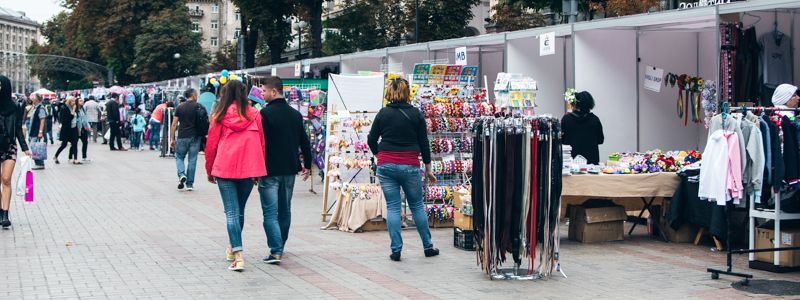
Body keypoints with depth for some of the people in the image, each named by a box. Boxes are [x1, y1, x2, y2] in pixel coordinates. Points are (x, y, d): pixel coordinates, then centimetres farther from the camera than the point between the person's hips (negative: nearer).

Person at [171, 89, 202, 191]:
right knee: (192, 160, 6)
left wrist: (173, 138, 8)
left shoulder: (179, 107, 2)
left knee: (179, 157, 17)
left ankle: (182, 174, -8)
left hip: (182, 137, 1)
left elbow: (174, 124, 1)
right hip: (195, 137, 0)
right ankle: (189, 184, 8)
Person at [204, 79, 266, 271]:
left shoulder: (220, 115, -1)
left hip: (225, 169, -2)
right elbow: (261, 144, 7)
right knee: (240, 211, 19)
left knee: (231, 213, -2)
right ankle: (233, 247, 34)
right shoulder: (254, 115, 3)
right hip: (248, 169, 2)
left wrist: (209, 171, 15)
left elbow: (211, 145, 3)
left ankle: (237, 256, -13)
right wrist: (259, 171, 16)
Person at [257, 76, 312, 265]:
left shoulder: (265, 113, -12)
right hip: (290, 170, 7)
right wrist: (307, 164, 23)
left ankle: (276, 251, -14)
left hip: (270, 171, -6)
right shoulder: (295, 114, 9)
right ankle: (280, 247, 28)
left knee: (270, 212, -5)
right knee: (285, 210, 17)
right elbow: (304, 142, 13)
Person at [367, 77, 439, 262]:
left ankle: (396, 250, 1)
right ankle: (428, 246, 19)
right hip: (409, 166, 0)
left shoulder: (383, 113, 1)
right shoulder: (416, 114, -1)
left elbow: (371, 139, 4)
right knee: (417, 205, 11)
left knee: (392, 207, 4)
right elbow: (424, 142, 1)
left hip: (386, 166, 1)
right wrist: (428, 168, 9)